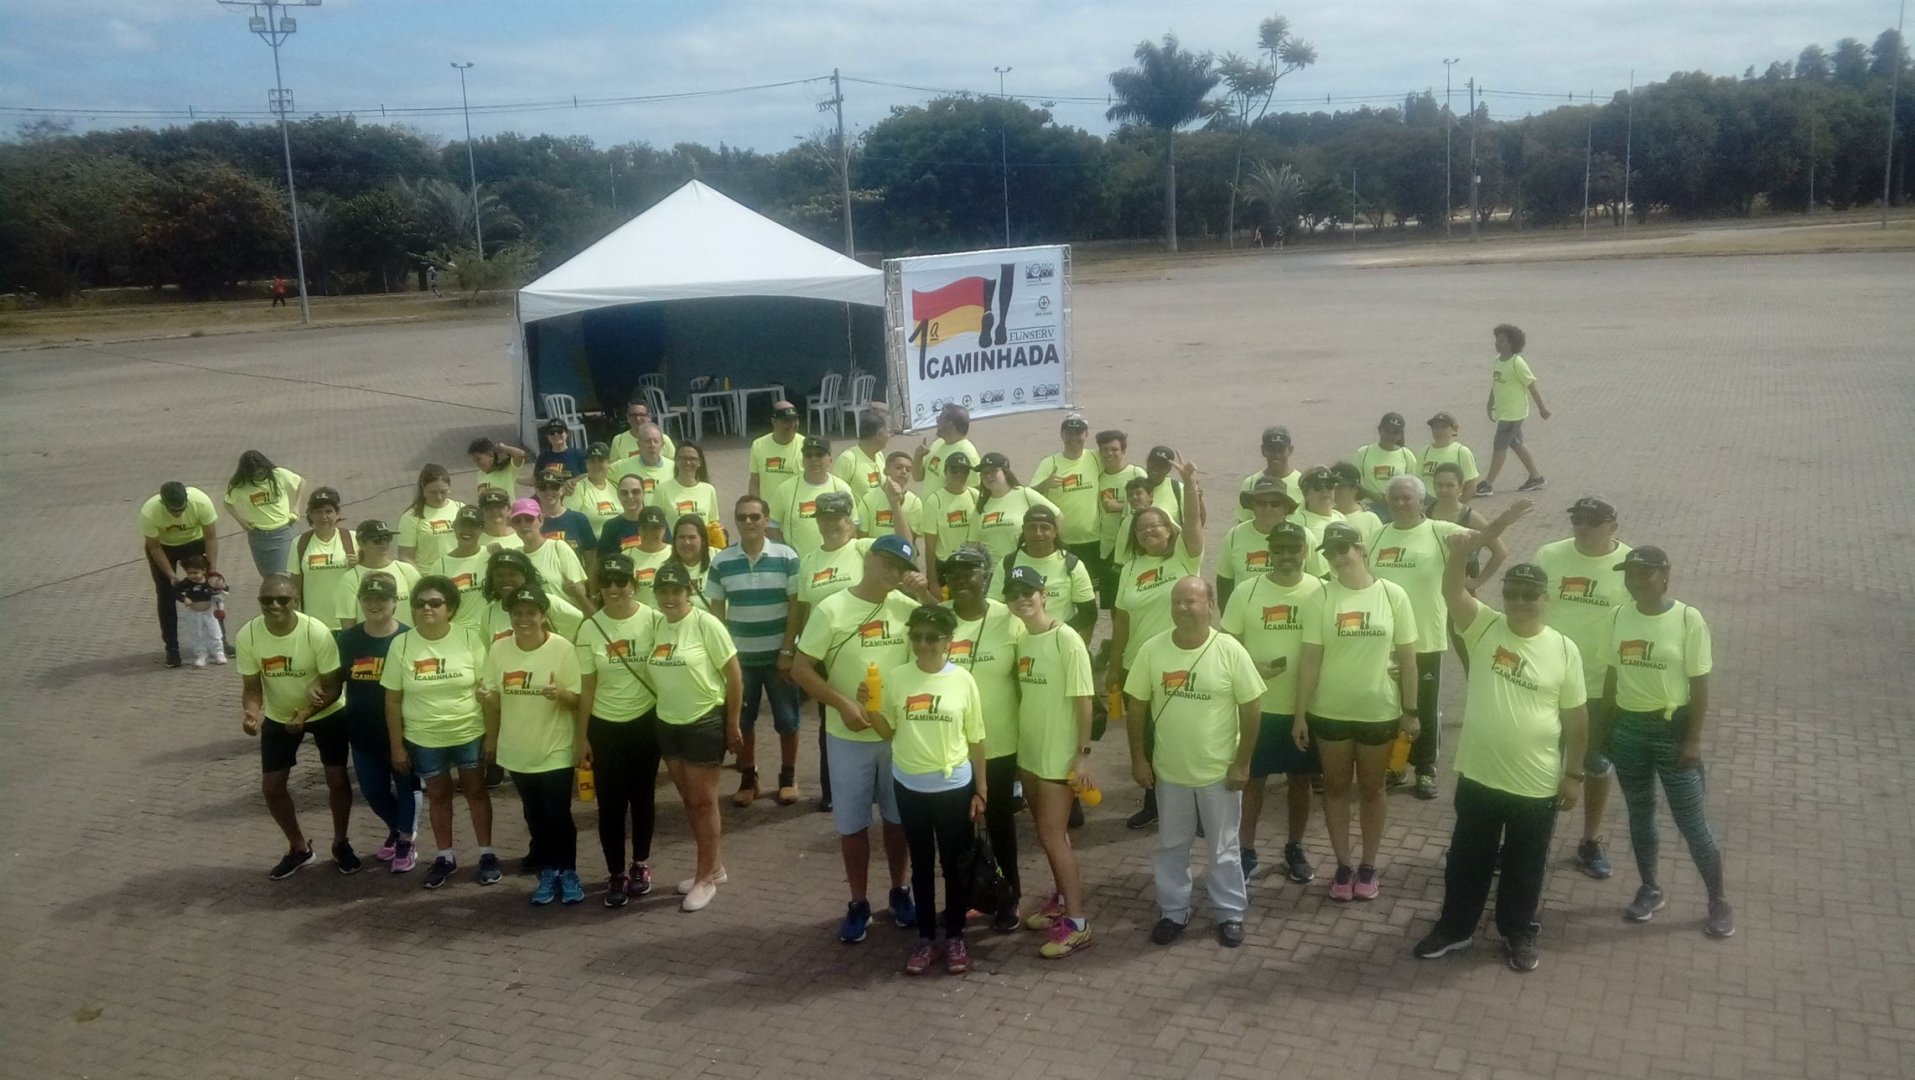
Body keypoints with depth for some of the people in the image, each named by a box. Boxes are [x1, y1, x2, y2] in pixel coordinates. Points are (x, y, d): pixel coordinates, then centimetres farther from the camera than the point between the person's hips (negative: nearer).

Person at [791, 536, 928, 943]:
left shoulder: (907, 607, -3)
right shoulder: (831, 609, -10)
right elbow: (801, 669, -9)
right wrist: (842, 704, -18)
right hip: (849, 737, -2)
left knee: (898, 817, 16)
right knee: (852, 822, 8)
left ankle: (899, 892, 34)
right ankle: (858, 904, 22)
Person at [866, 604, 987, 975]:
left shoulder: (962, 679, -7)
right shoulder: (896, 677, -4)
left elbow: (975, 740, -1)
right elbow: (888, 732, 5)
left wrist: (981, 790, -1)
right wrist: (868, 708, -14)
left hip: (954, 786, -1)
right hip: (910, 786, 1)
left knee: (955, 864, 10)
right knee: (921, 865, 13)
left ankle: (955, 938, 24)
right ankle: (926, 938, 24)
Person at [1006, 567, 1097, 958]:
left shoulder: (1066, 639, -16)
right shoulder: (1020, 639, 5)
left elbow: (1083, 699, -16)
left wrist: (1083, 753, -17)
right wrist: (1021, 743, 11)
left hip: (1060, 756, -7)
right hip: (1028, 753, 7)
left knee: (1053, 835, -7)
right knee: (1048, 832, 18)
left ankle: (1077, 923, 0)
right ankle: (1062, 898, 35)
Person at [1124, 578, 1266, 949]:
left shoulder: (1230, 650, -15)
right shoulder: (1152, 650, -9)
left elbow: (1250, 709, -8)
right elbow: (1136, 706, 0)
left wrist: (1242, 763, -8)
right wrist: (1138, 758, -1)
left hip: (1219, 771, -2)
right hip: (1169, 770, 2)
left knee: (1224, 848, 13)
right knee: (1171, 847, 16)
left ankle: (1230, 913, 30)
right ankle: (1173, 911, 32)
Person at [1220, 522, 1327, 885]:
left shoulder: (1321, 591, -4)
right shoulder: (1247, 591, -5)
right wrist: (1251, 668, -17)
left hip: (1306, 707, 1)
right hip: (1258, 706, -1)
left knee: (1300, 779, 13)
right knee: (1253, 780, 8)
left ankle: (1294, 849, 30)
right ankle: (1247, 851, 22)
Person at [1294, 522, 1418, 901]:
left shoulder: (1393, 594, -6)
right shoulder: (1321, 598, -6)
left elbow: (1407, 657, -1)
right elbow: (1310, 659, -5)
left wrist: (1410, 711, -2)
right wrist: (1300, 714, -6)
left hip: (1379, 711, 0)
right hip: (1330, 711, 1)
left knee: (1372, 788, 13)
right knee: (1335, 787, 12)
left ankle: (1368, 865, 28)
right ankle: (1343, 865, 26)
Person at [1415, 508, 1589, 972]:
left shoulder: (1564, 650, -6)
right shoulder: (1484, 627, -5)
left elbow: (1576, 719, 0)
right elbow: (1452, 587, -22)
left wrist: (1573, 774, 0)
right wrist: (1471, 543, -39)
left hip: (1536, 785, -1)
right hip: (1478, 776, 1)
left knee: (1525, 866, 16)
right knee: (1467, 859, 16)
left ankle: (1519, 933, 36)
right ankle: (1454, 927, 34)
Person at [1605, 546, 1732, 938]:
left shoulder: (1688, 619, -13)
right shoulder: (1621, 616, 1)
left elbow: (1699, 684, -10)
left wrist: (1693, 740, -11)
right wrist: (1606, 727, 9)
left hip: (1671, 728, -4)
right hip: (1628, 728, 4)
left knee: (1691, 821, 2)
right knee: (1639, 814, 15)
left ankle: (1719, 901, 18)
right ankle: (1650, 889, 31)